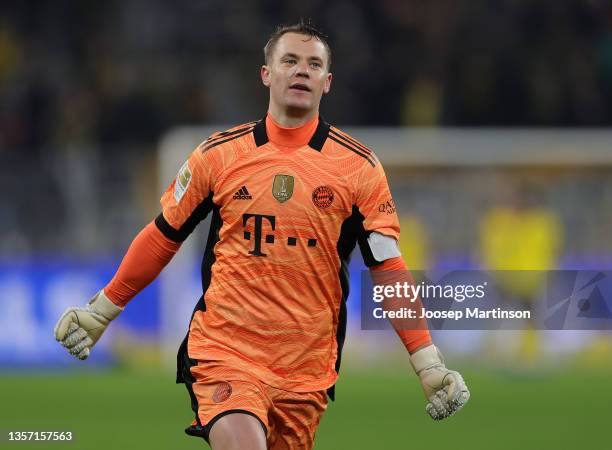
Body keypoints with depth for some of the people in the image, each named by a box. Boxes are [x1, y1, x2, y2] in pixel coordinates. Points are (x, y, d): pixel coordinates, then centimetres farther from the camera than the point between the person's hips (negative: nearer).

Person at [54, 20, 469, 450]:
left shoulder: (359, 167, 1)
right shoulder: (219, 153, 3)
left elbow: (388, 267, 3)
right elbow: (163, 236, 14)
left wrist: (429, 366, -3)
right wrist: (98, 313, 18)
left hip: (308, 369, 1)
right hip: (223, 349, -1)